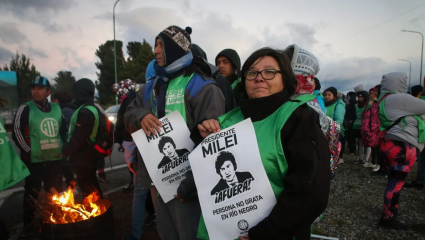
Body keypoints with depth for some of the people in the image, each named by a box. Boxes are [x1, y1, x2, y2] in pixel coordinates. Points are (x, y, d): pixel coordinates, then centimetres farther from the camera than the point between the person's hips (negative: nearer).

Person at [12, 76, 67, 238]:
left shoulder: (56, 108, 7)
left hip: (55, 159, 4)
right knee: (31, 194, 6)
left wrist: (63, 147, 7)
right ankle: (28, 226, 24)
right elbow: (17, 133, -9)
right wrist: (28, 151, -10)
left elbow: (64, 130, 16)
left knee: (55, 193, 15)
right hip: (33, 160, -4)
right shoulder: (25, 109, -7)